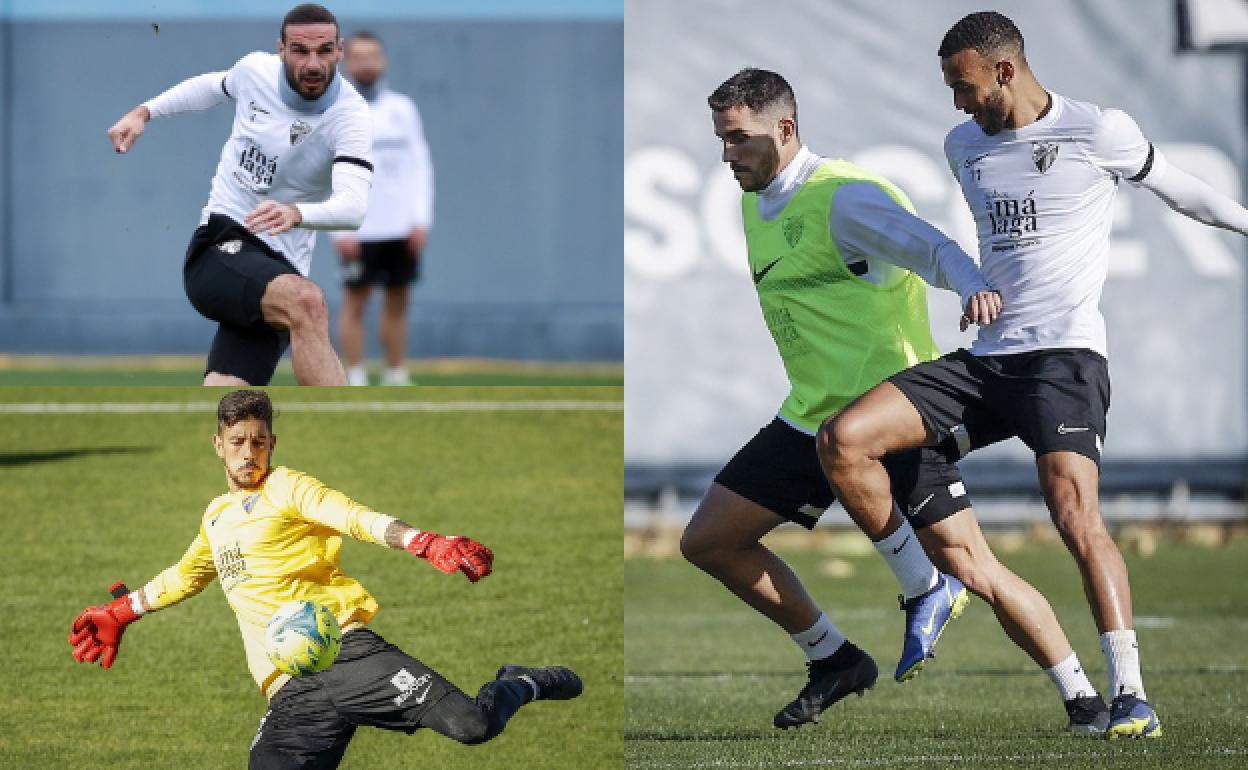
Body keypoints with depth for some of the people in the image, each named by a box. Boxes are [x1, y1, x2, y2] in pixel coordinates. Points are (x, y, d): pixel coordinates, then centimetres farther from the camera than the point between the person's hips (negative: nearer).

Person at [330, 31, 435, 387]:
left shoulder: (403, 109, 10)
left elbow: (421, 166, 10)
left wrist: (421, 219, 0)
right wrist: (341, 230, -12)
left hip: (401, 227, 4)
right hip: (360, 232, -4)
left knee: (398, 302, 6)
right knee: (355, 302, -3)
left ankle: (396, 378, 13)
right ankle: (355, 382, -1)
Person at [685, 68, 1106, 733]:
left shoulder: (841, 198, -15)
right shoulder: (755, 206, 12)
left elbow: (929, 247, -31)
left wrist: (970, 285, -52)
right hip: (809, 421, 9)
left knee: (976, 574, -13)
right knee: (707, 541, 6)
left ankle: (1081, 698, 0)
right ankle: (833, 660, 18)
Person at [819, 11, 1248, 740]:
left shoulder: (1097, 132, -4)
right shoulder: (964, 147, 14)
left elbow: (1175, 186, 11)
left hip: (1065, 353, -6)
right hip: (985, 357, 6)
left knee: (1076, 513, -24)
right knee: (842, 440, -10)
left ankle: (1132, 695, -21)